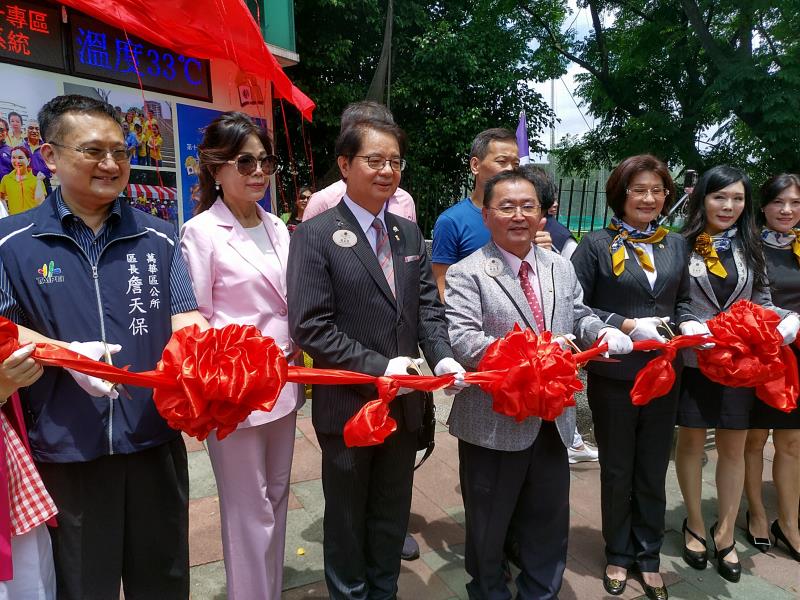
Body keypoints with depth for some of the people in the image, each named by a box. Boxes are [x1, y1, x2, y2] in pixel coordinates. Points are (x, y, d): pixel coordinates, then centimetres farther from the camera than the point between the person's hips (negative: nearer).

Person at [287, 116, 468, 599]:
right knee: (347, 517, 17)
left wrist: (443, 356, -13)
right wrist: (378, 367, -23)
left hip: (405, 401, 5)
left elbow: (428, 306, 5)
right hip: (349, 404, -5)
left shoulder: (409, 233, 7)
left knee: (393, 513, 22)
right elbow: (311, 326, -17)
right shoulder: (315, 235, -11)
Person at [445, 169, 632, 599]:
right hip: (494, 423, -5)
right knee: (488, 526, 16)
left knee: (550, 522, 23)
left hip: (553, 420, 6)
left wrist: (602, 333, -11)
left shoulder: (561, 268, 8)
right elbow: (463, 342, -22)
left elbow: (579, 318, 12)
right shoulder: (466, 274, -12)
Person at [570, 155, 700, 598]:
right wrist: (627, 326, -18)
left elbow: (682, 303, 15)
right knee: (617, 471, 13)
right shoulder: (596, 245, -6)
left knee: (653, 471, 15)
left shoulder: (676, 245, 9)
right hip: (613, 375, -3)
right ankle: (618, 555, 33)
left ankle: (649, 557, 34)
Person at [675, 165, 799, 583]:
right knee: (691, 442, 11)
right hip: (693, 360, -3)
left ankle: (724, 532, 29)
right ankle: (695, 524, 31)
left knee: (733, 447, 12)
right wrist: (686, 328, -26)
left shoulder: (750, 247, 6)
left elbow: (761, 300, 9)